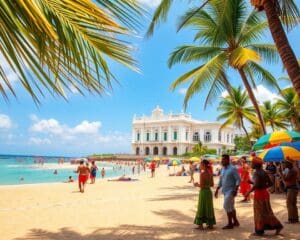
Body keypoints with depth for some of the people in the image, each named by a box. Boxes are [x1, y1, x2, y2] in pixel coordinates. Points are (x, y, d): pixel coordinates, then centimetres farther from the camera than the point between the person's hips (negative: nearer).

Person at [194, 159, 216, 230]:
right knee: (209, 208, 15)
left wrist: (197, 185, -1)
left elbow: (201, 185, -19)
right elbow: (212, 184, 10)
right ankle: (211, 224, 21)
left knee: (201, 208, 4)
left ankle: (200, 225, 9)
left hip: (203, 192, -7)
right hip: (209, 191, 7)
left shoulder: (202, 173, -17)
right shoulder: (210, 173, 4)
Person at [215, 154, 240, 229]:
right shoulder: (222, 169, 11)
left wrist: (236, 189, -23)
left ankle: (230, 224, 1)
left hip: (230, 191, -8)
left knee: (226, 206, -9)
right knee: (231, 207, 15)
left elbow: (238, 179, -15)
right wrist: (217, 190, 15)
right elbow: (220, 180, 18)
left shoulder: (233, 169, -13)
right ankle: (235, 222, 28)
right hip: (225, 191, 8)